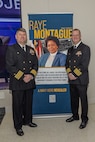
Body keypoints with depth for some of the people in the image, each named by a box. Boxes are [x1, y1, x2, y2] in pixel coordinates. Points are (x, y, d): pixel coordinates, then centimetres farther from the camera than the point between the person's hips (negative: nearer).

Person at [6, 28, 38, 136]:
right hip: (17, 83, -4)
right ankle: (18, 126, 18)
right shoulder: (11, 49, -2)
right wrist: (22, 77, -15)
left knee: (28, 103, 14)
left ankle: (28, 121, 33)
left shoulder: (31, 50, 14)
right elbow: (10, 66, -10)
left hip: (30, 82, 5)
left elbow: (35, 64, 11)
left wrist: (31, 75, -7)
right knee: (18, 105, 4)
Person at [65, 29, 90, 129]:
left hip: (81, 80, -6)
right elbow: (67, 63, 12)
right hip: (72, 79, 6)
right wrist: (69, 73, -6)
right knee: (73, 99, 16)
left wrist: (75, 75, -16)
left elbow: (84, 65, -14)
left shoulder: (85, 48, -6)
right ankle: (75, 116, 34)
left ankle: (84, 119, 19)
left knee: (83, 99, 4)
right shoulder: (70, 50, 15)